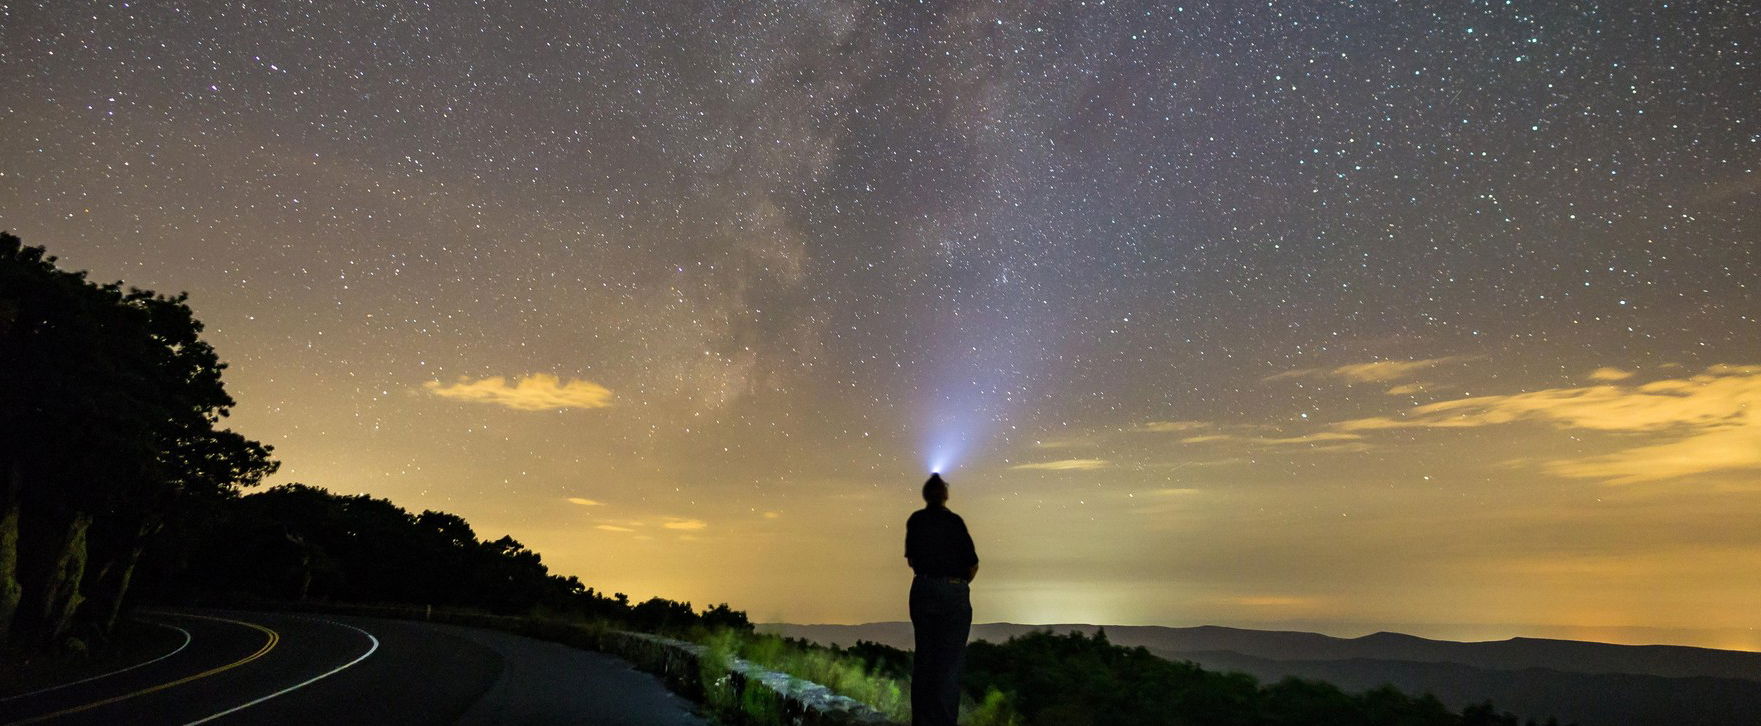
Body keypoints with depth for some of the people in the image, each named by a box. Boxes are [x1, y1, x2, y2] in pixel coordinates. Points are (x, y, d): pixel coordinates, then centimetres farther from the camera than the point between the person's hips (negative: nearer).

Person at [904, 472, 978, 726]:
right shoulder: (954, 522, -11)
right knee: (950, 662, 2)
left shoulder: (914, 521, 2)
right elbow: (973, 566, -6)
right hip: (953, 593, -4)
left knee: (923, 657, 13)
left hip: (921, 590, 4)